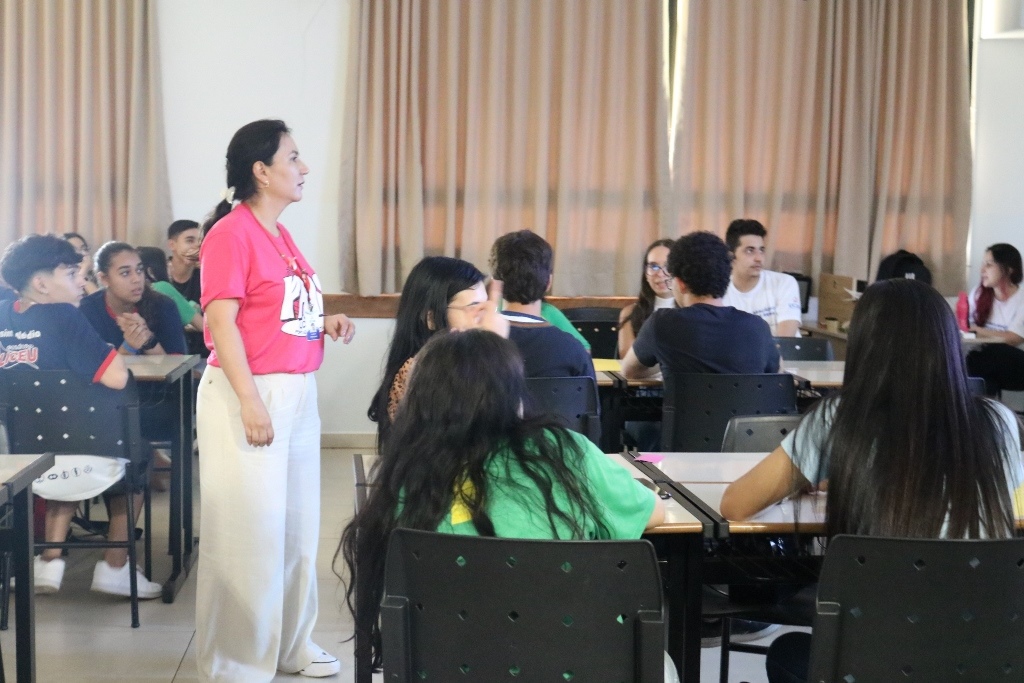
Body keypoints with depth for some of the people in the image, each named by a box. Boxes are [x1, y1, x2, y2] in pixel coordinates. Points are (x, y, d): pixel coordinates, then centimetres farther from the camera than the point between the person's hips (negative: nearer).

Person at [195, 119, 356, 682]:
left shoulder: (280, 235, 13)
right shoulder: (232, 233, -13)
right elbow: (222, 322, -18)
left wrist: (324, 323, 4)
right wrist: (250, 402, -23)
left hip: (296, 394, 9)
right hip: (249, 392, -9)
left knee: (296, 524, 15)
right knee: (250, 529, -2)